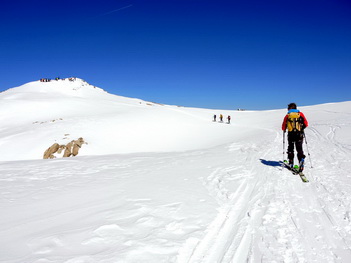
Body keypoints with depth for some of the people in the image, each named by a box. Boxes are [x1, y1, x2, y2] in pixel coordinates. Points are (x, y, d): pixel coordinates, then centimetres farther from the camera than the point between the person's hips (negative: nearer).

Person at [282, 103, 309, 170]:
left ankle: (291, 163, 15)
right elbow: (306, 124, 2)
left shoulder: (287, 115, 5)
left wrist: (284, 130, 27)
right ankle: (301, 159, -20)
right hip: (299, 134, 0)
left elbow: (283, 127, 5)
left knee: (290, 148, 17)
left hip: (291, 134, 0)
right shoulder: (300, 114, 6)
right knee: (299, 149, 6)